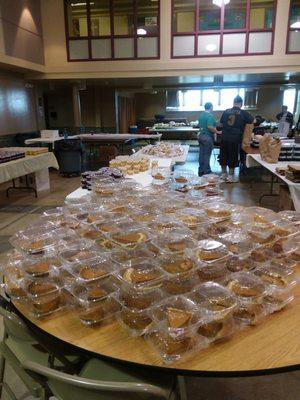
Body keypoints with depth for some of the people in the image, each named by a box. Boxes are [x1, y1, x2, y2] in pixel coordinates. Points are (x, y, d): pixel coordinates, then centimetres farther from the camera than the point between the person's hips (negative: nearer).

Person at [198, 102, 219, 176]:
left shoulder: (201, 115, 10)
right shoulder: (210, 115, -15)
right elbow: (210, 127, -26)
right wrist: (217, 132, -16)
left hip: (201, 136, 8)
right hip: (208, 137, -8)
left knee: (201, 154, 11)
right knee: (207, 154, -1)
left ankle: (201, 171, 17)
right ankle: (206, 171, 6)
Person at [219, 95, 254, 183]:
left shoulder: (226, 112, 4)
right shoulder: (243, 113, -5)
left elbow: (221, 122, 16)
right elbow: (253, 121, 4)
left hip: (224, 138, 3)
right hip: (235, 140, -3)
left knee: (223, 156, 15)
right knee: (233, 158, 6)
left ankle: (223, 174, 26)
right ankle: (230, 176, 12)